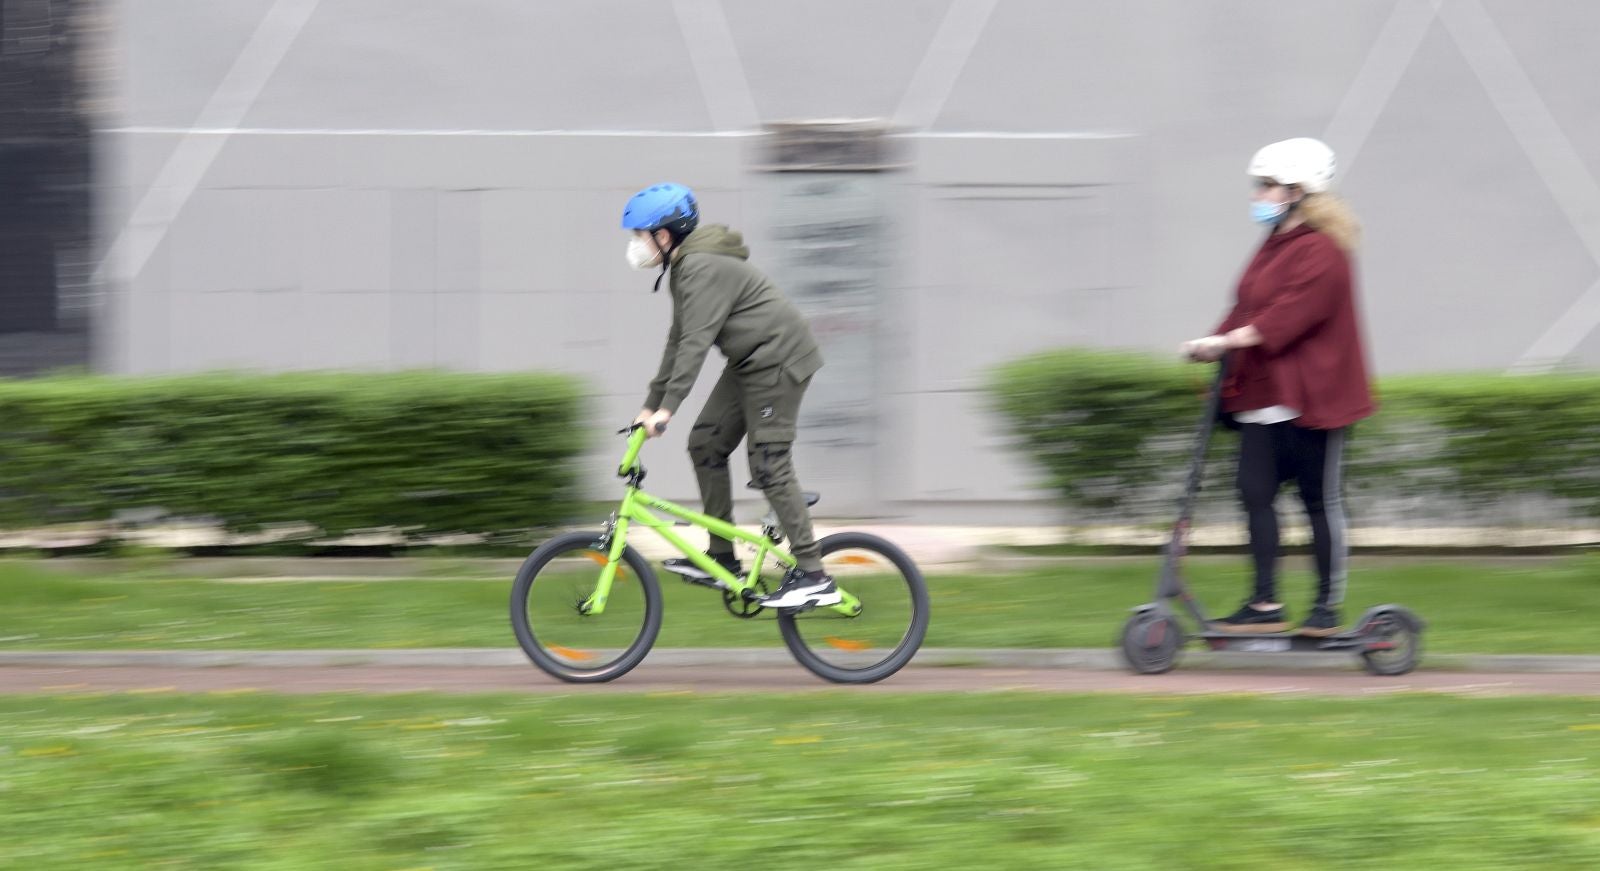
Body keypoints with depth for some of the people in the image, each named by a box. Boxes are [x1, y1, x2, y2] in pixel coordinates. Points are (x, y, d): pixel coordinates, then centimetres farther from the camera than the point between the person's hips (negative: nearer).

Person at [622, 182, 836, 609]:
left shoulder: (704, 268, -21)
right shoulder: (683, 268, 12)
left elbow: (696, 342, -28)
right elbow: (679, 341, 17)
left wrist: (666, 408, -31)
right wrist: (651, 404, 17)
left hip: (778, 361, -10)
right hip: (750, 362, 10)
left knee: (769, 466, -12)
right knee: (705, 442, 8)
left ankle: (812, 576, -12)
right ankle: (722, 558, 12)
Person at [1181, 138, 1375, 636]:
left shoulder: (1321, 251, -13)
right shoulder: (1274, 247, 17)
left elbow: (1292, 314, -23)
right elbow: (1248, 309, 14)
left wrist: (1230, 340, -29)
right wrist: (1214, 346, -3)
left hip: (1310, 397, -9)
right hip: (1262, 394, 9)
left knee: (1320, 499, 0)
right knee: (1256, 492, 0)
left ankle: (1328, 608, 8)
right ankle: (1265, 605, 2)